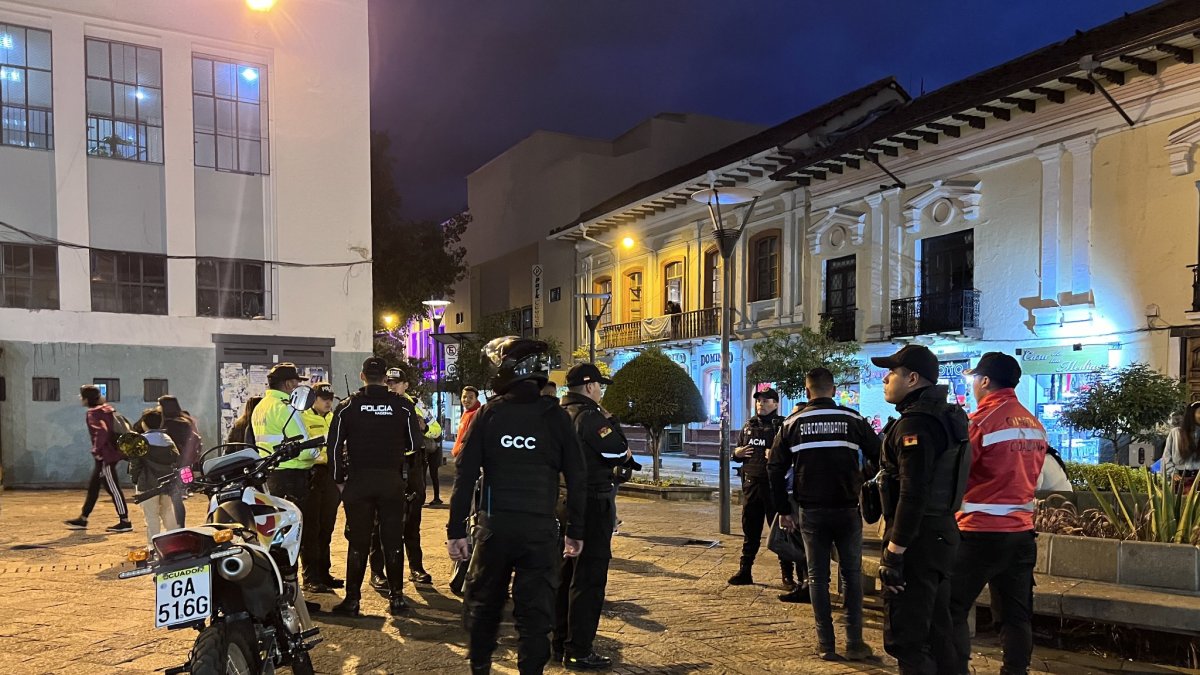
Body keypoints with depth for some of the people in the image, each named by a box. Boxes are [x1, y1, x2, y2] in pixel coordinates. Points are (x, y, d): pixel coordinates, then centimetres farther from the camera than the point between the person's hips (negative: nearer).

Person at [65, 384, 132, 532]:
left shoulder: (93, 413, -14)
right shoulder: (107, 409, 12)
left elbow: (101, 431, -29)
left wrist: (97, 450, -19)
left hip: (105, 456, -10)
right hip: (111, 452, 10)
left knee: (112, 488, -5)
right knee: (93, 486, 18)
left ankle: (125, 522, -2)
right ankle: (82, 519, 28)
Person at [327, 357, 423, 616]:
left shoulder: (348, 406, 0)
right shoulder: (403, 405, -1)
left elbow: (334, 444, -1)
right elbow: (414, 443, 2)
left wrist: (340, 479, 7)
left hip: (357, 480, 0)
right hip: (392, 480, 0)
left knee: (358, 541, 6)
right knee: (393, 540, 7)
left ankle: (352, 599, 9)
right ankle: (396, 596, 11)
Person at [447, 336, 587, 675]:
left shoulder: (489, 413, -1)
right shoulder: (556, 416, 0)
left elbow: (465, 473, -4)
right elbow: (577, 478, 0)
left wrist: (456, 529, 0)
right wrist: (576, 530, 8)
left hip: (494, 526, 1)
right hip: (540, 528, 0)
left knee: (483, 603, 18)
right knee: (535, 610, 6)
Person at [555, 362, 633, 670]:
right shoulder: (590, 415, -15)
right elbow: (620, 452, -14)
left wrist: (618, 455, 5)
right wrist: (610, 419, -4)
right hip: (592, 503, -9)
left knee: (567, 574, 16)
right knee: (589, 578, -3)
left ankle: (561, 644, 25)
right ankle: (579, 652, 1)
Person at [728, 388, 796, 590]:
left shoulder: (782, 426, -3)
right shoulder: (748, 426, 15)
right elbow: (737, 452, 24)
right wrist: (737, 453, 2)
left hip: (774, 485, -5)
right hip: (751, 484, 6)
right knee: (750, 530, 13)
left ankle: (788, 576, 8)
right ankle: (744, 571, 22)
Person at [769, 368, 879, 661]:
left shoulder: (793, 422, 0)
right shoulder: (853, 419, -2)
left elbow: (775, 468, -1)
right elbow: (878, 458, -3)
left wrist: (783, 510, 5)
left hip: (812, 512, 0)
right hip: (847, 509, 0)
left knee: (818, 576, 9)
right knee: (852, 574, 12)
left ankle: (826, 645, 11)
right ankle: (854, 643, 11)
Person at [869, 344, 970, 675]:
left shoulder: (915, 423, -18)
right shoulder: (948, 416, 14)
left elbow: (913, 494, -24)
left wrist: (894, 552, -22)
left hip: (916, 538, -10)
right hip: (942, 533, 10)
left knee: (906, 638, -3)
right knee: (935, 630, 19)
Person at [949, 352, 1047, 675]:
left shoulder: (981, 420, -13)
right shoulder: (1035, 425, 9)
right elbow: (1027, 475, 14)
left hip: (981, 532, -7)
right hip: (1021, 531, 7)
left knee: (952, 610, 2)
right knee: (1017, 614, 13)